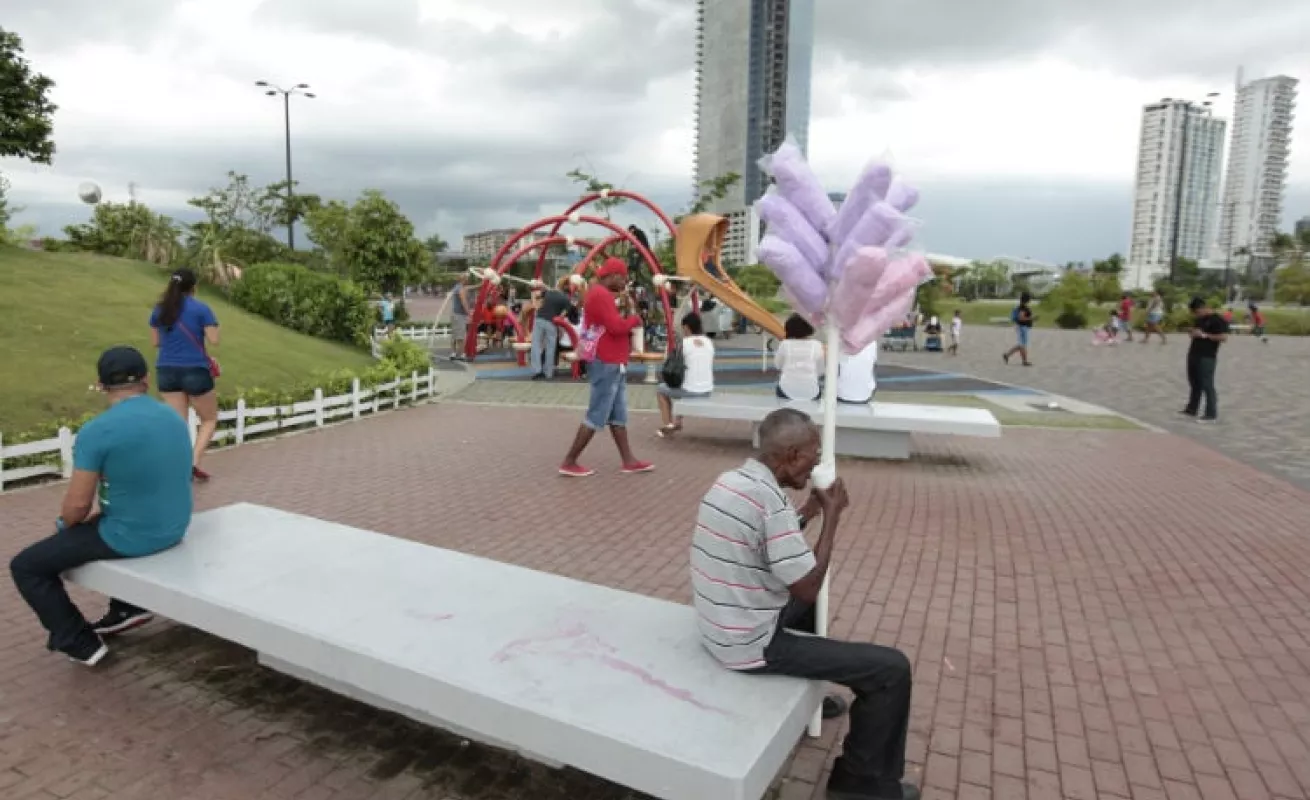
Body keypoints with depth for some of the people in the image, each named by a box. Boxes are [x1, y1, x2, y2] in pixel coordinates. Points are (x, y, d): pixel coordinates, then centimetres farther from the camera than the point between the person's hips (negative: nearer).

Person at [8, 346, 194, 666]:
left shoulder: (96, 431, -20)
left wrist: (66, 524, 10)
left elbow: (77, 505, -15)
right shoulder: (175, 420, 1)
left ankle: (81, 644, 16)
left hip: (129, 538, -7)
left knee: (25, 566, 12)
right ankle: (127, 608, 37)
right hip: (173, 529, 7)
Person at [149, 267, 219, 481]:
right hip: (195, 372, -5)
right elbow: (214, 340, -12)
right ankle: (194, 462, -3)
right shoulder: (201, 309, -8)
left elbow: (155, 342, 13)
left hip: (167, 371, 5)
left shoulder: (159, 310, 7)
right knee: (210, 419, 11)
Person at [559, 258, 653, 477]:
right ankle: (569, 463, 0)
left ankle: (629, 461, 16)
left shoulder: (602, 294, 18)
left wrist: (625, 313, 3)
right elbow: (616, 327, -24)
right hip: (607, 365, -11)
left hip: (612, 364, 11)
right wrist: (634, 318, -7)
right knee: (596, 417, -6)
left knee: (618, 415, 11)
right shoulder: (601, 294, -16)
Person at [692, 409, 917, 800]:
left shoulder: (730, 481, 3)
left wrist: (807, 513, 8)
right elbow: (808, 587, -18)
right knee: (892, 668, -3)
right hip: (751, 646, -9)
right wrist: (832, 516, -11)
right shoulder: (771, 502, -26)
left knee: (807, 603, 35)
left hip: (719, 628, 9)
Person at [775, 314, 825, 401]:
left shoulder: (784, 344, -7)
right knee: (821, 389, 34)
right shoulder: (817, 345, -6)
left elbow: (777, 365, 6)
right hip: (810, 393, 0)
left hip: (787, 391, 0)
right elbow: (820, 370, 3)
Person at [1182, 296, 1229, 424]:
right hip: (1193, 355, 9)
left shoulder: (1218, 320, -11)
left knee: (1207, 385, -6)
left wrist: (1205, 335, -21)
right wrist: (1192, 333, 4)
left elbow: (1224, 337, -18)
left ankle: (1211, 415, -1)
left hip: (1207, 357, -8)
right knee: (1194, 384, 16)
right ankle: (1192, 409, 26)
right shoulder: (1199, 319, 14)